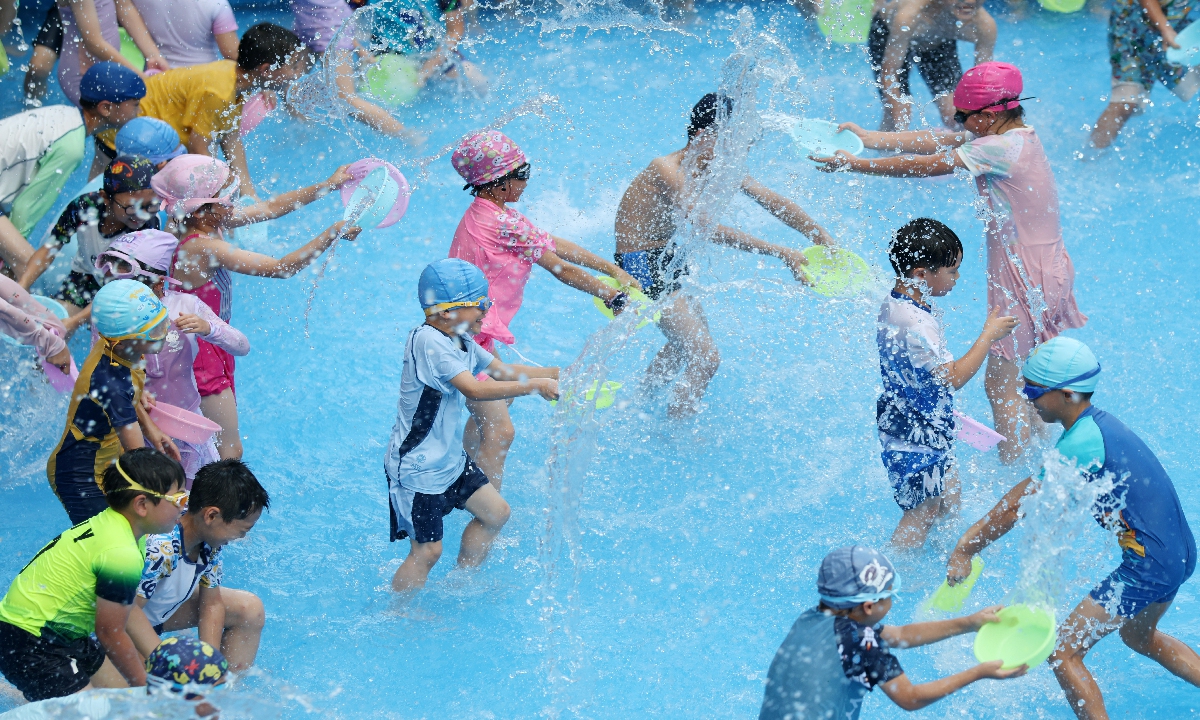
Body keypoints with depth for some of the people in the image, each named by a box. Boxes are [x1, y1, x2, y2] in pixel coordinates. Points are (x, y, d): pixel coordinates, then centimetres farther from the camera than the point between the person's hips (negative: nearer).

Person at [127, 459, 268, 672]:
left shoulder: (210, 543, -12)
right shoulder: (159, 548, -38)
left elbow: (211, 604, -2)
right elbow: (129, 611, -36)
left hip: (165, 611, 8)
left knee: (250, 609, 0)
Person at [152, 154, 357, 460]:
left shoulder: (209, 224, -6)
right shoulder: (204, 248, -33)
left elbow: (270, 207, 5)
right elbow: (281, 267, -34)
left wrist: (329, 185, 4)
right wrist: (333, 234, -29)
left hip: (213, 347, 10)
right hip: (201, 356, -10)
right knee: (229, 452, 1)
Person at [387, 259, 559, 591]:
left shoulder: (460, 340, 6)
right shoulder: (428, 342, -26)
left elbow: (504, 371, 13)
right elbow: (475, 389, -34)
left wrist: (563, 373, 2)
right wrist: (535, 386, -31)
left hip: (450, 458, 10)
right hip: (417, 468, -10)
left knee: (495, 513, 17)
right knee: (427, 550, -4)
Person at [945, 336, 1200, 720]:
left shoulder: (1082, 442, -20)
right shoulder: (1097, 424, 10)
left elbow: (1020, 505, -14)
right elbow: (1028, 489, 17)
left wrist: (966, 547, -4)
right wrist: (970, 536, 17)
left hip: (1150, 566, -10)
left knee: (1062, 651, -3)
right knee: (1139, 636, 34)